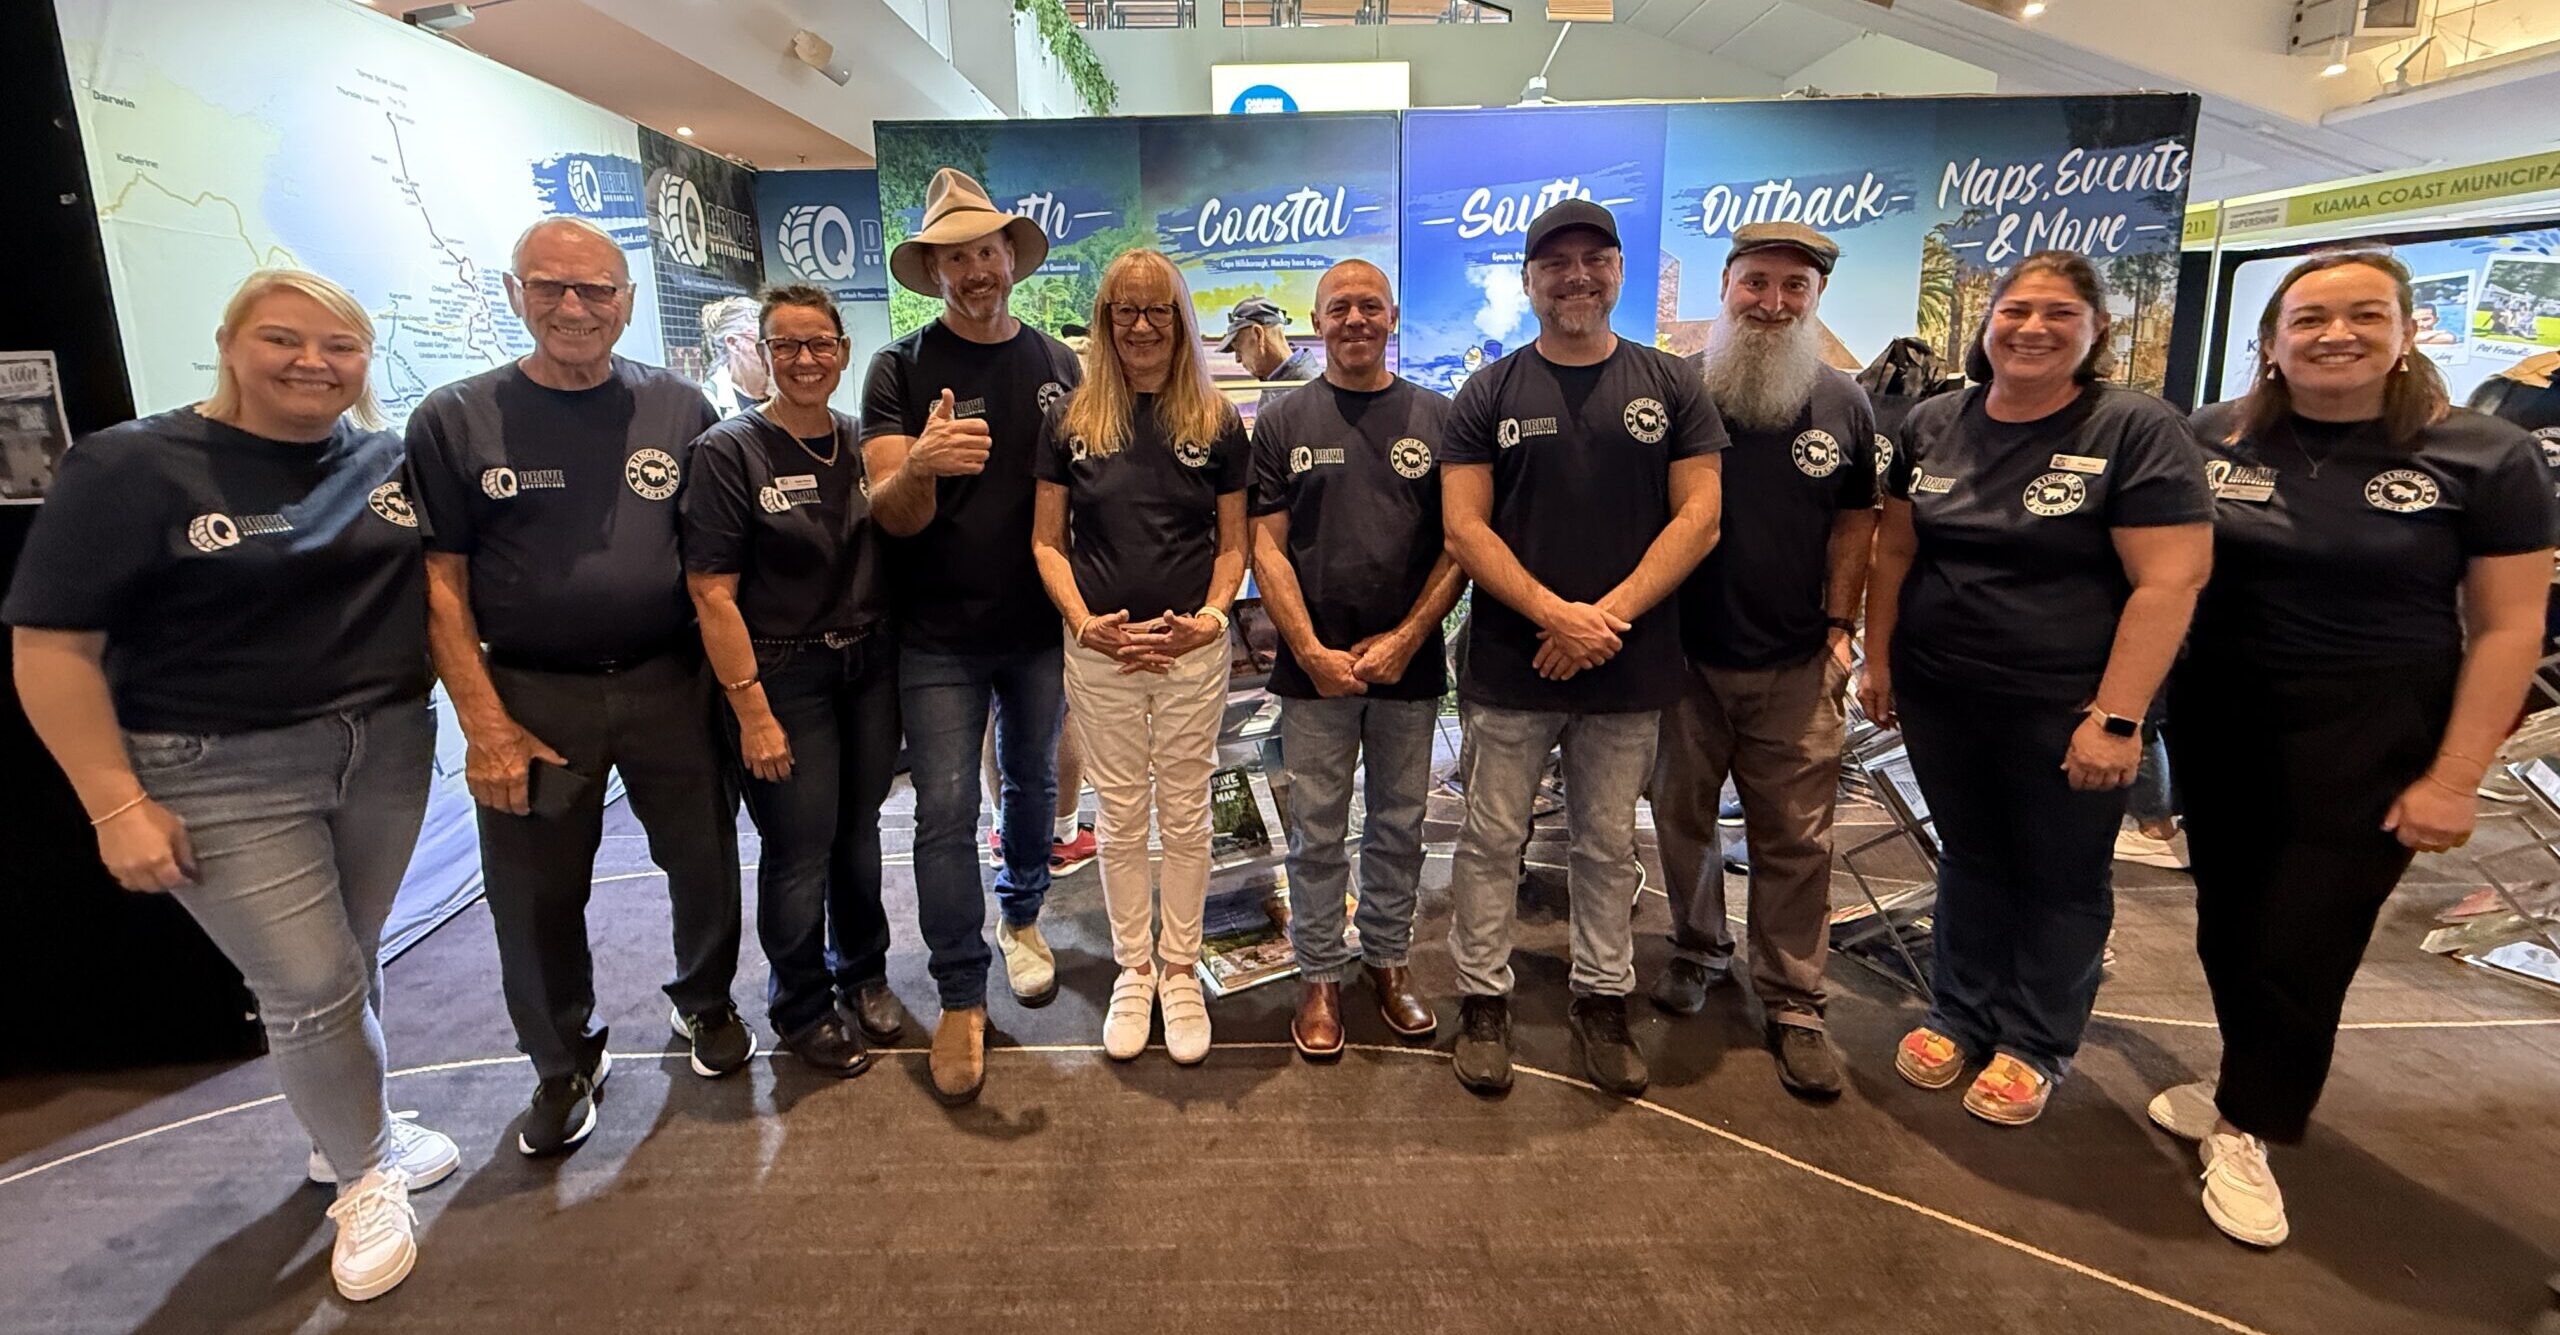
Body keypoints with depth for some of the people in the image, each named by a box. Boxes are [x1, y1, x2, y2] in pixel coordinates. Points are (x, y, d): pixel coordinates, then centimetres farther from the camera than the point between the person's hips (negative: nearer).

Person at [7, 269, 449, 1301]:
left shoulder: (391, 460, 3)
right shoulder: (133, 466, -9)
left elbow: (442, 586, 11)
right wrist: (117, 805, -13)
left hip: (387, 750, 4)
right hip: (222, 776, -3)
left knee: (349, 966, 16)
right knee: (310, 991, 0)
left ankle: (352, 1127, 40)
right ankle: (363, 1178, 23)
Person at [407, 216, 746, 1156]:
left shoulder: (679, 410, 1)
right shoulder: (455, 421, -1)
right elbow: (439, 582, -2)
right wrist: (484, 723, -9)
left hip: (671, 684, 1)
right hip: (532, 697, 0)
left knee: (705, 864, 12)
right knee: (536, 898, 11)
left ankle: (704, 1004, 40)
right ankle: (563, 1065, 34)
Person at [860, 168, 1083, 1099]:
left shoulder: (1060, 366, 3)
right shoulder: (900, 370, -5)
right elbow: (893, 516, -13)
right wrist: (919, 464, -36)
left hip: (1038, 628, 3)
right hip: (939, 638, -2)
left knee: (1033, 780, 16)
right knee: (945, 811, -1)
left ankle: (1021, 916, 41)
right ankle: (961, 997, 13)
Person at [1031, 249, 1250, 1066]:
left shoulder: (1215, 423, 2)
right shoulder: (1072, 421, 3)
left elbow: (1233, 542, 5)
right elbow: (1047, 541, 4)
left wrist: (1211, 617, -12)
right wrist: (1083, 621, -11)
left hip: (1194, 652, 0)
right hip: (1100, 652, 1)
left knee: (1184, 817, 9)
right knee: (1120, 819, 10)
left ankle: (1179, 972, 26)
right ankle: (1132, 971, 27)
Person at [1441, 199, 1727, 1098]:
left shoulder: (1670, 386, 5)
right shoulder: (1489, 394, 2)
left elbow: (1698, 516, -1)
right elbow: (1463, 526, -5)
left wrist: (1611, 614, -13)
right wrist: (1554, 613, -16)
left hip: (1630, 666, 1)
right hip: (1510, 664, -1)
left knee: (1610, 844, 13)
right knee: (1492, 838, 7)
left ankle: (1603, 999, 29)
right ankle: (1483, 999, 22)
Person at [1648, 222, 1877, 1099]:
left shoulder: (1843, 404, 5)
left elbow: (1855, 519, 11)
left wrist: (1840, 625, 2)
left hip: (1795, 667, 1)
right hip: (1681, 656, 0)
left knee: (1796, 839, 5)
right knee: (1682, 817, 14)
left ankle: (1793, 1005, 19)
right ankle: (1697, 950, 36)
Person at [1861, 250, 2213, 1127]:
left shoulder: (2139, 430, -11)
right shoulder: (1932, 426, 3)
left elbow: (2170, 581, -15)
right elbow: (1895, 551, 9)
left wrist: (2117, 717, -20)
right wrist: (1878, 659, 6)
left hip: (2065, 709, -3)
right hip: (1939, 696, 4)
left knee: (2061, 877, 11)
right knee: (1968, 858, 18)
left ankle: (2035, 1046, 29)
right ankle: (1959, 1015, 34)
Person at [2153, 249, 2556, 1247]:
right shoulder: (2212, 440, -2)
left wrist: (2452, 779, -9)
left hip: (2371, 733, -2)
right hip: (2219, 719, 3)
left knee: (2304, 939, 3)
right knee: (2229, 922, 12)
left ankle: (2246, 1129, 22)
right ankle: (2259, 1088, 35)